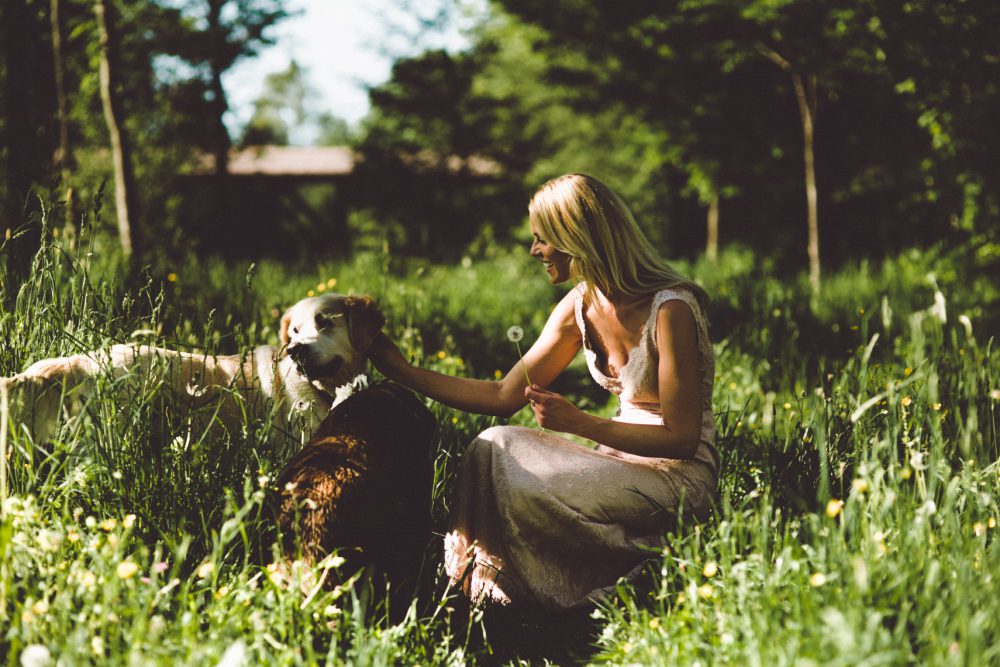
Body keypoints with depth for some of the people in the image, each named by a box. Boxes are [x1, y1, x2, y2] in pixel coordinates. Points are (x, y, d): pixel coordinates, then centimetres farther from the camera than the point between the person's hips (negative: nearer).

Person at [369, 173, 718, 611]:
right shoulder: (581, 306, 4)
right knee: (494, 448, -12)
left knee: (527, 491, -25)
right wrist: (402, 371, 8)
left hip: (682, 476, -7)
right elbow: (504, 397, 8)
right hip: (624, 462, 8)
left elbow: (682, 439, -19)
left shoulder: (670, 309, -20)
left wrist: (578, 422, -22)